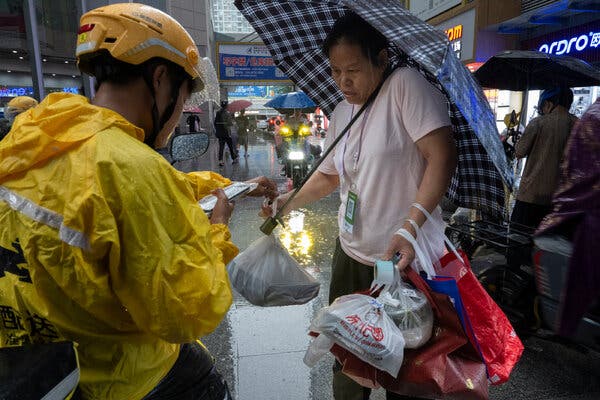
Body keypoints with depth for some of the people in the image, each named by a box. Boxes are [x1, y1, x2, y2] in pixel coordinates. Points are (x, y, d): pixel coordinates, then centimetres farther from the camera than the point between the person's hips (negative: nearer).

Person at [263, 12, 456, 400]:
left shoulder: (405, 84, -12)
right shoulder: (341, 113, 9)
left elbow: (442, 155, -20)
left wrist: (411, 226, -29)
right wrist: (289, 202, 6)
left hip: (407, 257, -6)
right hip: (352, 253, 7)